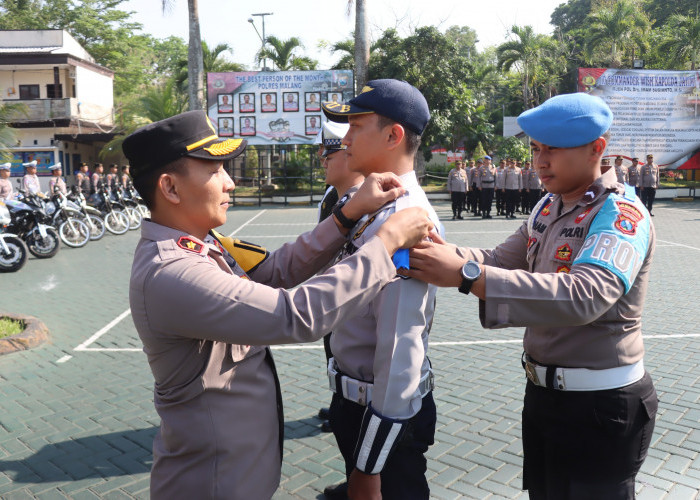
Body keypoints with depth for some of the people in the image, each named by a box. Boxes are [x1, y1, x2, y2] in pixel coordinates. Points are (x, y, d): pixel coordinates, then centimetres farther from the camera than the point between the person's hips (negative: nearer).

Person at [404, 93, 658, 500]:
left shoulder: (622, 214, -19)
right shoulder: (549, 206, 7)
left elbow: (585, 295, -37)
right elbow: (502, 262, 8)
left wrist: (465, 274, -43)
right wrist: (444, 254, -13)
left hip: (600, 405, -8)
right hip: (544, 390, 8)